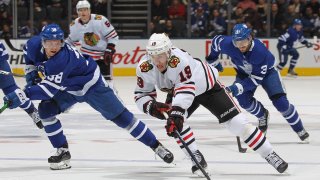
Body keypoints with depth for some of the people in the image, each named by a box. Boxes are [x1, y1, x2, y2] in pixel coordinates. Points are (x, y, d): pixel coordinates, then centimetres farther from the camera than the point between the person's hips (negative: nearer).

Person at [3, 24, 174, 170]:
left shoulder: (63, 59, -41)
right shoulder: (35, 45, -20)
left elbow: (50, 88, -44)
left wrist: (24, 94, -50)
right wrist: (31, 71, 4)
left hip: (91, 85, -7)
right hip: (68, 87, 7)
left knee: (121, 116, -3)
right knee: (45, 109, -14)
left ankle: (156, 146, 9)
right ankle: (62, 151, -2)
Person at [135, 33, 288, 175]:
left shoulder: (179, 59, -41)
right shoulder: (145, 67, -23)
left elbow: (185, 90, -48)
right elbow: (141, 95, -14)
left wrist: (176, 112, -61)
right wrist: (151, 106, -35)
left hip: (207, 85, -5)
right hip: (177, 89, 5)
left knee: (235, 122, -11)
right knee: (173, 121, -21)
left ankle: (270, 155, -3)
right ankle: (197, 158, -7)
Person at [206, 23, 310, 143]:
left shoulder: (261, 51, -40)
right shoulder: (227, 44, -31)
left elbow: (256, 78, -36)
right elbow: (216, 40, -7)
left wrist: (238, 87, -45)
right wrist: (212, 60, 3)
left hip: (266, 72, -4)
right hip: (244, 73, 4)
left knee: (280, 101, -16)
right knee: (243, 99, -19)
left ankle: (300, 129, 3)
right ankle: (262, 115, 15)